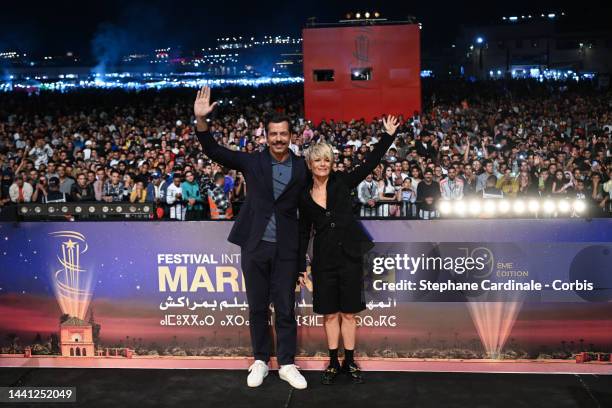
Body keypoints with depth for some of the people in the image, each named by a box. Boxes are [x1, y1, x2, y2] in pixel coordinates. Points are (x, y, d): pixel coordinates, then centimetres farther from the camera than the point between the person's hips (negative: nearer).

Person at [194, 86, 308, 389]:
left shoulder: (302, 168, 2)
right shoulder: (252, 162, 2)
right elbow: (215, 151, -3)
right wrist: (200, 119, -18)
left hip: (286, 249, 0)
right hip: (254, 246, 1)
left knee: (285, 309, 6)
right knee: (257, 307, 10)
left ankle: (287, 364, 18)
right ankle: (260, 361, 23)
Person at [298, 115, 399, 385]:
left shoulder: (342, 182, 1)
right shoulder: (304, 196, 5)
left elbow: (370, 163, -2)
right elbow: (304, 233, 9)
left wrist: (388, 135, -5)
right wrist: (301, 267, 8)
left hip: (349, 256, -1)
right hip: (324, 259, 1)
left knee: (348, 312, 6)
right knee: (330, 313, 7)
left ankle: (349, 362, 17)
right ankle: (333, 362, 18)